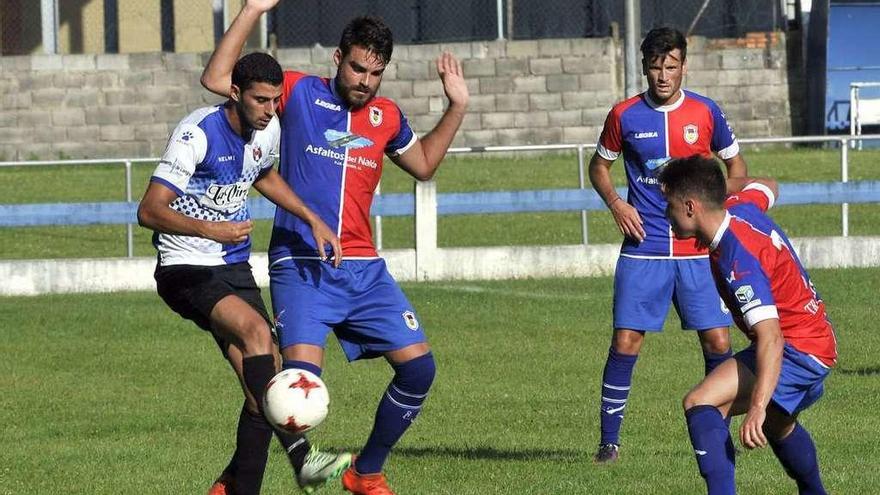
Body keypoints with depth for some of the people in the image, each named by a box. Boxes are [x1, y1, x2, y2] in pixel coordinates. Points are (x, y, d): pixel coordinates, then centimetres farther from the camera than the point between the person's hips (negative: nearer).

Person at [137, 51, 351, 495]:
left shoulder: (268, 131, 3)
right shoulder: (197, 133, -19)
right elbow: (149, 211, -24)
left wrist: (314, 220, 19)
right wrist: (209, 230, -38)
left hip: (234, 268, 8)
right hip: (186, 270, -8)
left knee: (261, 389, -4)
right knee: (257, 330, -31)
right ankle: (299, 457, -37)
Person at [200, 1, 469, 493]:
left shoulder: (387, 117, 12)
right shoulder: (299, 93, 0)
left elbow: (424, 163, 32)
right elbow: (217, 79, -5)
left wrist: (457, 107, 21)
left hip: (364, 269, 5)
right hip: (300, 268, -5)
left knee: (419, 367, -2)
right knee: (301, 375, -23)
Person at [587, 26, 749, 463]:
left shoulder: (706, 112, 1)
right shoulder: (624, 116, 0)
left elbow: (735, 164, 14)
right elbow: (599, 165, 15)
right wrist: (615, 203, -3)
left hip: (698, 251, 1)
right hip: (643, 249, -1)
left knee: (717, 343, -4)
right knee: (625, 342, -6)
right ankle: (609, 440, 4)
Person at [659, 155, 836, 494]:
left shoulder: (738, 258, -29)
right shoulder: (741, 206, -3)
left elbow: (770, 337, -37)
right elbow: (766, 187, 25)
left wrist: (758, 406, -45)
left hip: (797, 349, -11)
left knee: (701, 403, -26)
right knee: (777, 424, 38)